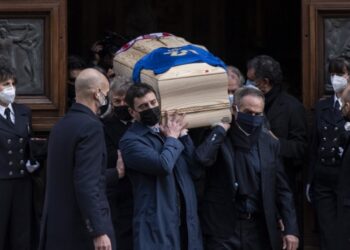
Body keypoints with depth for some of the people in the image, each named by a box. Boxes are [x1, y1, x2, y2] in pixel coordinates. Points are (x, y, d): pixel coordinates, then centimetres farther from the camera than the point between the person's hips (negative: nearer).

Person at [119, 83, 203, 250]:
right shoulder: (131, 140, -8)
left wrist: (182, 134, 2)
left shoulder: (166, 130, 16)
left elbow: (194, 170, 10)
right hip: (157, 223, -7)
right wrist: (172, 138, -5)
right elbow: (163, 165, -24)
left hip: (184, 220, 7)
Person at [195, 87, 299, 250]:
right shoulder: (219, 139, -3)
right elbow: (202, 158, -27)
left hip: (260, 229, 3)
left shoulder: (270, 143, 7)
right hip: (223, 230, -3)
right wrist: (221, 128, -13)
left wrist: (291, 229, 2)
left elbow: (282, 190, 9)